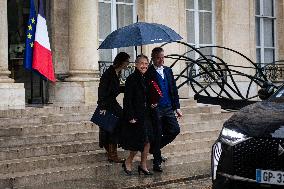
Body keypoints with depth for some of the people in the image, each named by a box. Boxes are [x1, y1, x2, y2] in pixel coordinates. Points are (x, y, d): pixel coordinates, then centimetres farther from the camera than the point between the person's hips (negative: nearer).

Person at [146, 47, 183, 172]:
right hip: (155, 109, -6)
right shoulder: (148, 73, -7)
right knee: (157, 135, 0)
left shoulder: (168, 71, 12)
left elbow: (174, 89, 13)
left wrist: (177, 107, 9)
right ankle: (157, 163, 13)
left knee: (175, 130, 2)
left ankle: (154, 148, 23)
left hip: (168, 108, 6)